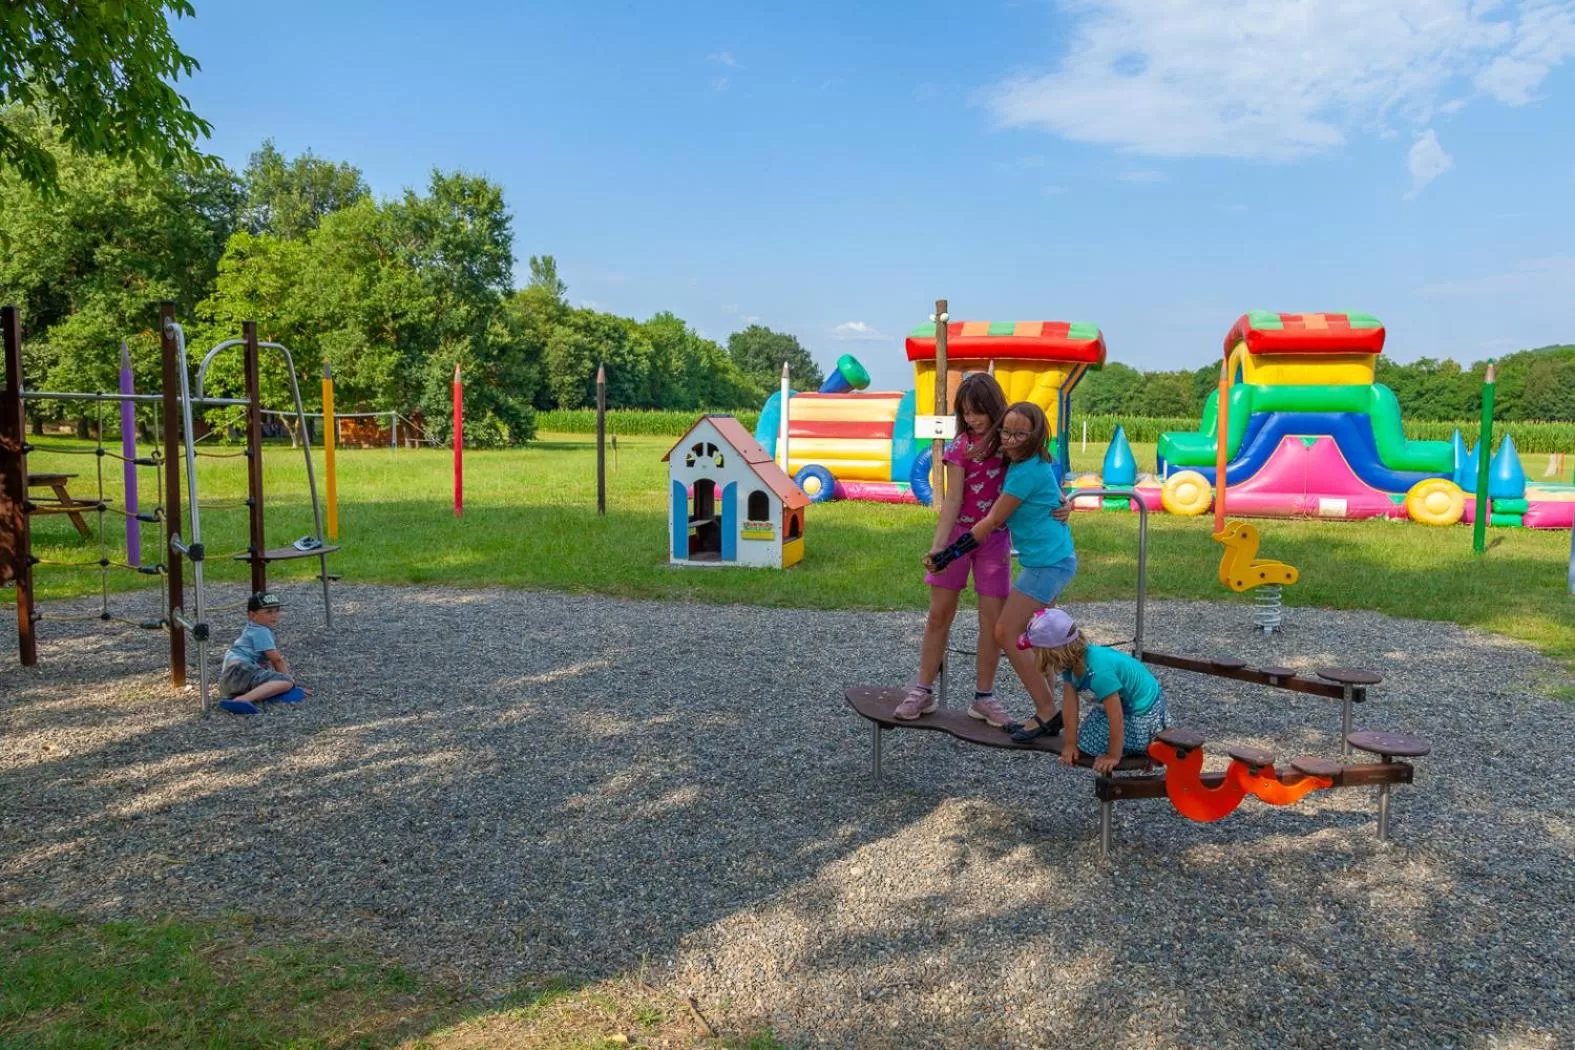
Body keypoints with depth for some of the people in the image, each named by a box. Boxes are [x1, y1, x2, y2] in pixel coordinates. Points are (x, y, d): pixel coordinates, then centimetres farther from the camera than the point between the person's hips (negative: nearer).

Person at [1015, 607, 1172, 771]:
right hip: (1126, 702, 9)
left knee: (1090, 742, -9)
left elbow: (1116, 718, -31)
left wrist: (1113, 756, -21)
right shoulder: (1073, 661, -10)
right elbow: (1070, 705, -5)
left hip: (1144, 713, -9)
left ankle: (1153, 745, -3)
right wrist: (1071, 744, -5)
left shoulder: (1099, 672, -36)